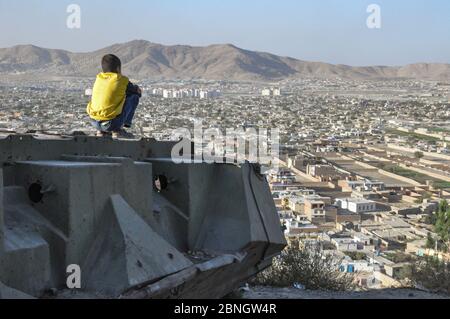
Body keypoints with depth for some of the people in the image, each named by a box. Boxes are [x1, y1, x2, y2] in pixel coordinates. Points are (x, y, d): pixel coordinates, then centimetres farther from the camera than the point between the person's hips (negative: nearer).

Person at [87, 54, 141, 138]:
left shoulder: (98, 78, 14)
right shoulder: (122, 80, 0)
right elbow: (139, 92, 15)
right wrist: (137, 89, 37)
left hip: (94, 122, 6)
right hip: (110, 123, -6)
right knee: (134, 96, 9)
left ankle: (101, 131, 20)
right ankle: (117, 130, 5)